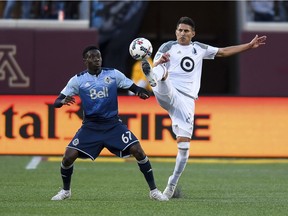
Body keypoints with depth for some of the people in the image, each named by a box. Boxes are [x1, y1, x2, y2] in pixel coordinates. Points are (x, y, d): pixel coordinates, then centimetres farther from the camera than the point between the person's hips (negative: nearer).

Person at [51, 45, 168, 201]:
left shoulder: (113, 74, -1)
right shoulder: (78, 80, -2)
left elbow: (134, 87, 2)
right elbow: (57, 102, -3)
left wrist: (142, 93, -23)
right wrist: (63, 101, -28)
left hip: (113, 124, 0)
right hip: (90, 127, 0)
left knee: (138, 151, -16)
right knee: (69, 156, -13)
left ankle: (154, 190, -3)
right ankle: (65, 190, 14)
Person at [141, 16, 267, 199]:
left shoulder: (199, 49, 20)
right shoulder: (168, 47, 8)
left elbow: (224, 52, 27)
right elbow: (154, 67, -1)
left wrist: (250, 46, 25)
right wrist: (159, 62, -24)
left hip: (187, 100, 3)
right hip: (167, 93, -3)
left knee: (184, 144, -5)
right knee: (161, 72, -35)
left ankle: (173, 183, 7)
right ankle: (152, 78, -73)